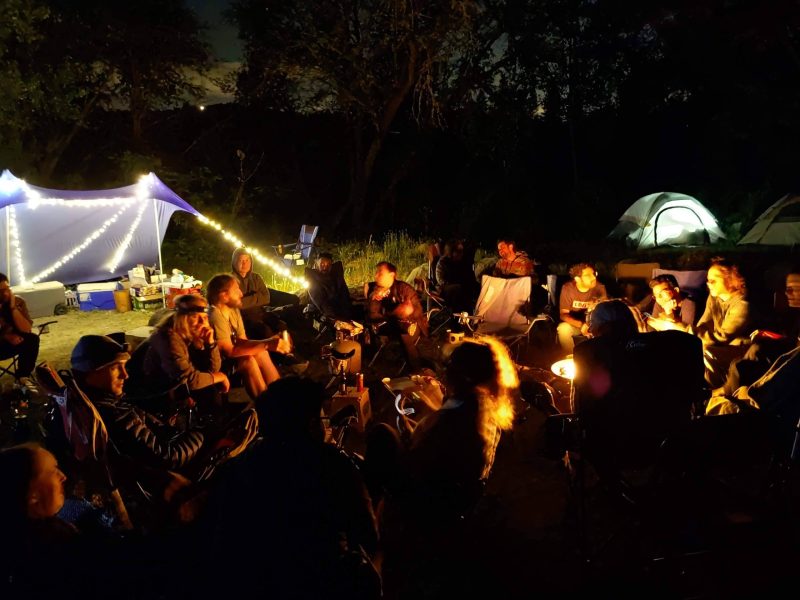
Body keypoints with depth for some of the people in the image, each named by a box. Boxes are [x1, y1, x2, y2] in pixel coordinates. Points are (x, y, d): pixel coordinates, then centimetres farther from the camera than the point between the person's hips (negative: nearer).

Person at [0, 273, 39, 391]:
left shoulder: (18, 302, -8)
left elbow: (26, 330, -18)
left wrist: (13, 308, -24)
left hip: (13, 344, 2)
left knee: (32, 339, -27)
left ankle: (23, 376, -12)